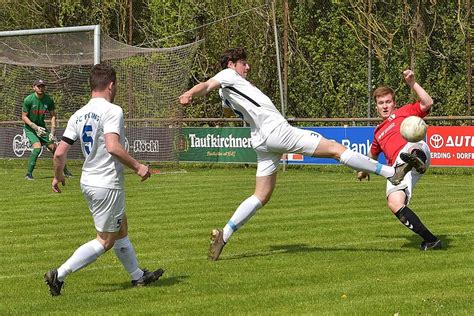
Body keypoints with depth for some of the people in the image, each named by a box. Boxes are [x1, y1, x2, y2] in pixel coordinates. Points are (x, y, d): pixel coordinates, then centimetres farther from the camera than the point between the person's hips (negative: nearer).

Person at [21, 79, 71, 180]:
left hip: (42, 127, 4)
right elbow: (24, 117, -12)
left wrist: (52, 132, -6)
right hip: (30, 127, -4)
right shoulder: (28, 100, -17)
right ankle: (29, 174, -17)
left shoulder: (49, 100, -7)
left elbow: (53, 116, 2)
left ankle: (65, 170, 19)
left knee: (53, 147, 3)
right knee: (37, 147, -24)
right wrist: (35, 127, -22)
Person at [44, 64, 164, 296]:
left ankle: (138, 276, 34)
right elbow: (113, 147, -29)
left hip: (88, 182, 9)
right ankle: (59, 275, -6)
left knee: (121, 231, 22)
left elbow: (59, 153, 3)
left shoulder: (79, 115, 6)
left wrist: (57, 176, 21)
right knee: (105, 241, 1)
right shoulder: (112, 111, -16)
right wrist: (137, 167, -18)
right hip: (107, 185, -8)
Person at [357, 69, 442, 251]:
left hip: (414, 148, -5)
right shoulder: (378, 133, 38)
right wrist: (364, 170, 72)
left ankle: (417, 159, -86)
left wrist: (412, 83, 1)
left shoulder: (404, 112, 23)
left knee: (413, 148, -45)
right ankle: (430, 240, -17)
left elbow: (427, 103, 6)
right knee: (394, 204, -20)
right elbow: (373, 154, 58)